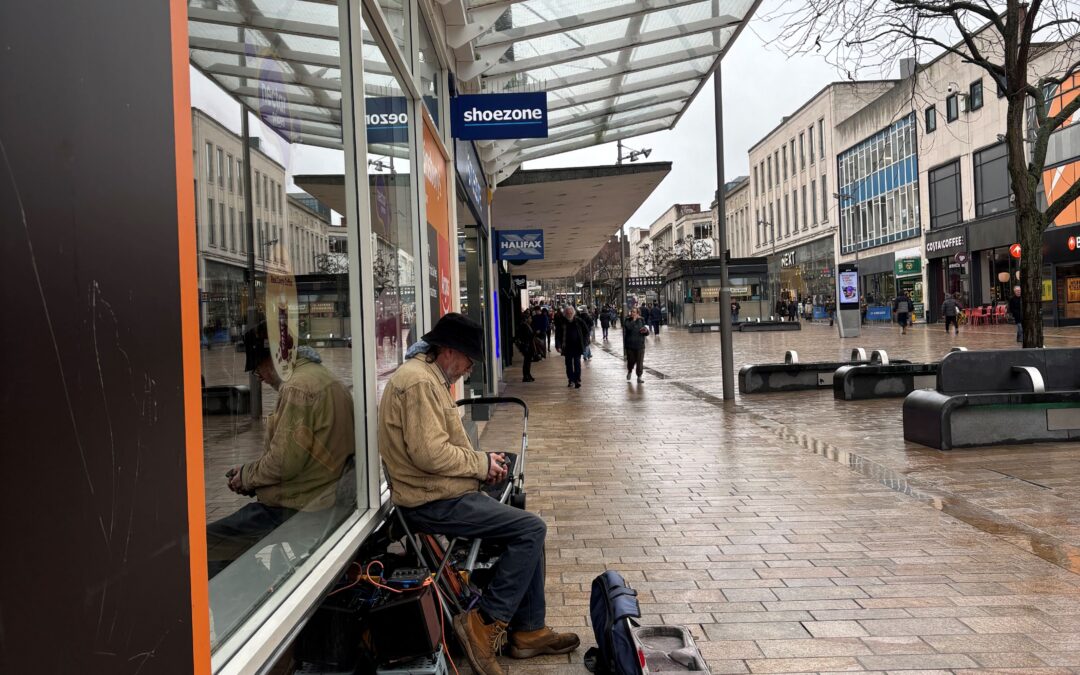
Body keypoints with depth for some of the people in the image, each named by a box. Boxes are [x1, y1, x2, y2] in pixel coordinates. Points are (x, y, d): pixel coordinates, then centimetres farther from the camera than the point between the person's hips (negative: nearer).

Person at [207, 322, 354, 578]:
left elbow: (284, 461, -20)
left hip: (294, 510, -10)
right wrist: (252, 475, 12)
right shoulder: (324, 378, 15)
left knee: (203, 543, -8)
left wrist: (246, 476, -2)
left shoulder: (298, 386, -17)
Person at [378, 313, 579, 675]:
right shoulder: (419, 381, -18)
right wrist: (481, 463, -12)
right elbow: (429, 453, -27)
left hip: (442, 493, 11)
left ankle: (529, 631, 17)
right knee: (531, 529, -13)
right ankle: (485, 623, -5)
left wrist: (482, 462, 4)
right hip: (435, 502, -11)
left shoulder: (429, 377, 16)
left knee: (527, 531, 10)